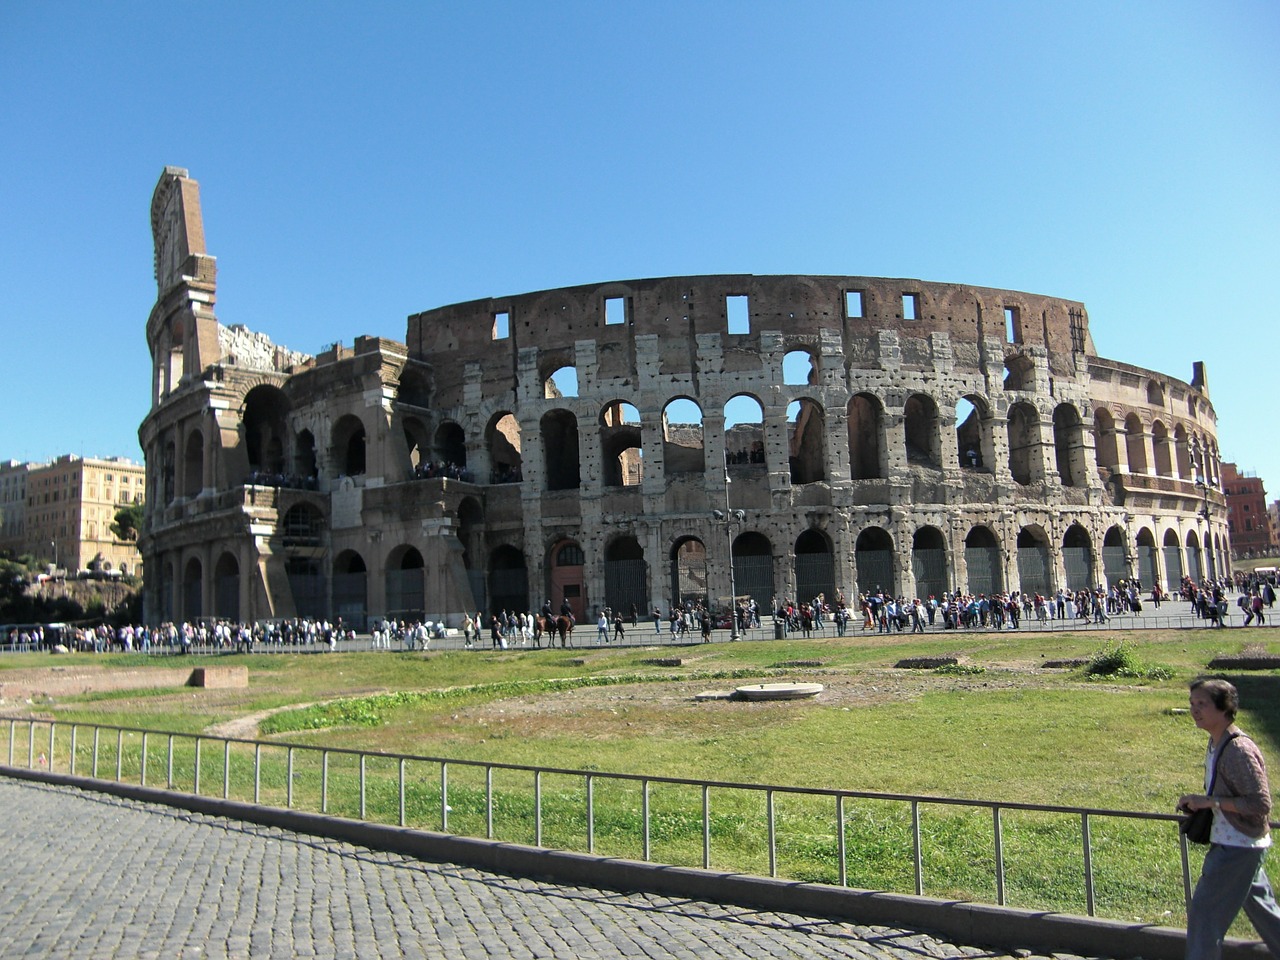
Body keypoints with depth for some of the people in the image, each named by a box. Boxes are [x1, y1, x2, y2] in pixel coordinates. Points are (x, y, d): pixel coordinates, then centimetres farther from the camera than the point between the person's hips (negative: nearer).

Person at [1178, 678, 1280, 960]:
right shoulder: (1217, 743, 7)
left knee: (1204, 913, -4)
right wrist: (1199, 803, 5)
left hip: (1238, 846, -10)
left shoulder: (1238, 749, -23)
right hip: (1239, 844, 10)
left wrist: (1209, 801, -24)